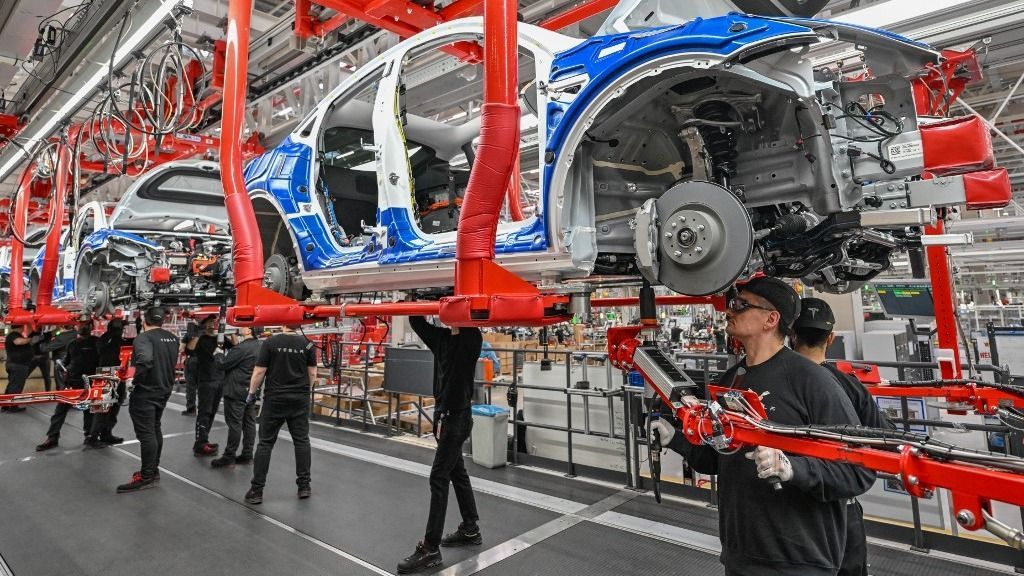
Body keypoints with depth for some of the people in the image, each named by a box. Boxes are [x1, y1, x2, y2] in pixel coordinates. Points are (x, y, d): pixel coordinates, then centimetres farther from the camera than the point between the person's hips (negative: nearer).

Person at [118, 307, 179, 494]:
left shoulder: (144, 337, -18)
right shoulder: (173, 338, 7)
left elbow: (145, 360, -35)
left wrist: (135, 380, -22)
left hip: (145, 392, -8)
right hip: (164, 390, 8)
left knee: (146, 433, -2)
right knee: (155, 430, 19)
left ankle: (147, 477, 4)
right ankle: (153, 470, 28)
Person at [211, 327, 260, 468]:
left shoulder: (242, 348, -20)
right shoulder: (257, 346, 9)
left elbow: (223, 364, -15)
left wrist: (218, 353, 4)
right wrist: (235, 343, 6)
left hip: (236, 392, -9)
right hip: (251, 391, 9)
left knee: (234, 424, -2)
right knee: (249, 422, 9)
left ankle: (229, 456, 5)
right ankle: (247, 454, 15)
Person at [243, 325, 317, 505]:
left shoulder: (270, 342, -9)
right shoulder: (307, 344, -2)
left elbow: (259, 371, -7)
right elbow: (312, 373, 2)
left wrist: (251, 392, 7)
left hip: (275, 399, -2)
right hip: (300, 399, 2)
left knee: (266, 443, 5)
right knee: (301, 441, 9)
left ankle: (257, 490, 9)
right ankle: (304, 485, 12)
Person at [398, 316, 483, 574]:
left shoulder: (472, 338, -11)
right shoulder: (441, 337, 8)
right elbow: (416, 321, 7)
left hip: (458, 416, -8)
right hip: (442, 413, 8)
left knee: (439, 477, -7)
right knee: (457, 472, 17)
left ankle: (430, 549, 0)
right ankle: (471, 529, 31)